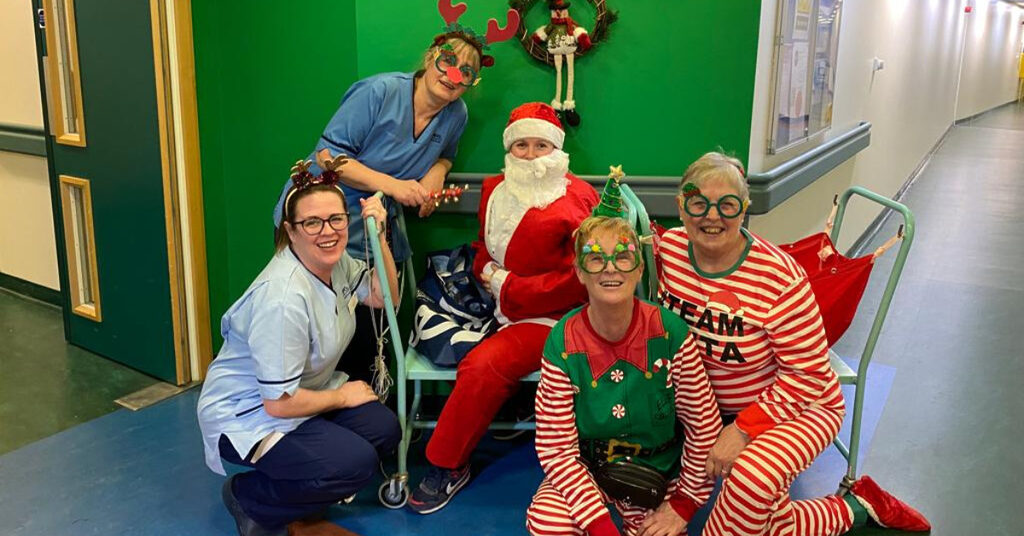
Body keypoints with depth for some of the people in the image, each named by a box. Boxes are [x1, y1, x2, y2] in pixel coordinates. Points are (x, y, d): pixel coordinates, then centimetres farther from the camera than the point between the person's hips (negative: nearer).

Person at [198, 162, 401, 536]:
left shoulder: (335, 260, -6)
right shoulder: (284, 299, -32)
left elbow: (384, 297, 7)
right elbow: (279, 403, -28)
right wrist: (343, 396, -11)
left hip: (301, 392, 9)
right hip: (245, 414, -9)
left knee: (384, 430, -7)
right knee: (356, 463, -23)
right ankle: (247, 497, -1)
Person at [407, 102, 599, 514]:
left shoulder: (577, 199, -6)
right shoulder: (495, 191, 12)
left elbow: (578, 280, -12)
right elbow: (484, 246, 26)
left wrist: (508, 286, -13)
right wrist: (487, 270, 2)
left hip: (552, 316, -6)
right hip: (501, 308, 7)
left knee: (485, 365, -26)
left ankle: (446, 467, -10)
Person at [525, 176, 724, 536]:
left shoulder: (669, 332, -16)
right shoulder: (562, 344, -17)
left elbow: (704, 427, -6)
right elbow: (556, 450, -15)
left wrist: (683, 505, -6)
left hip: (659, 478, 1)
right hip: (587, 474, 0)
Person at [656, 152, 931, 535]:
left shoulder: (779, 277, -25)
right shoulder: (670, 248, -10)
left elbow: (808, 374, -20)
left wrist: (743, 429, -25)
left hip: (795, 406, -6)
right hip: (710, 408, 6)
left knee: (748, 482, -33)